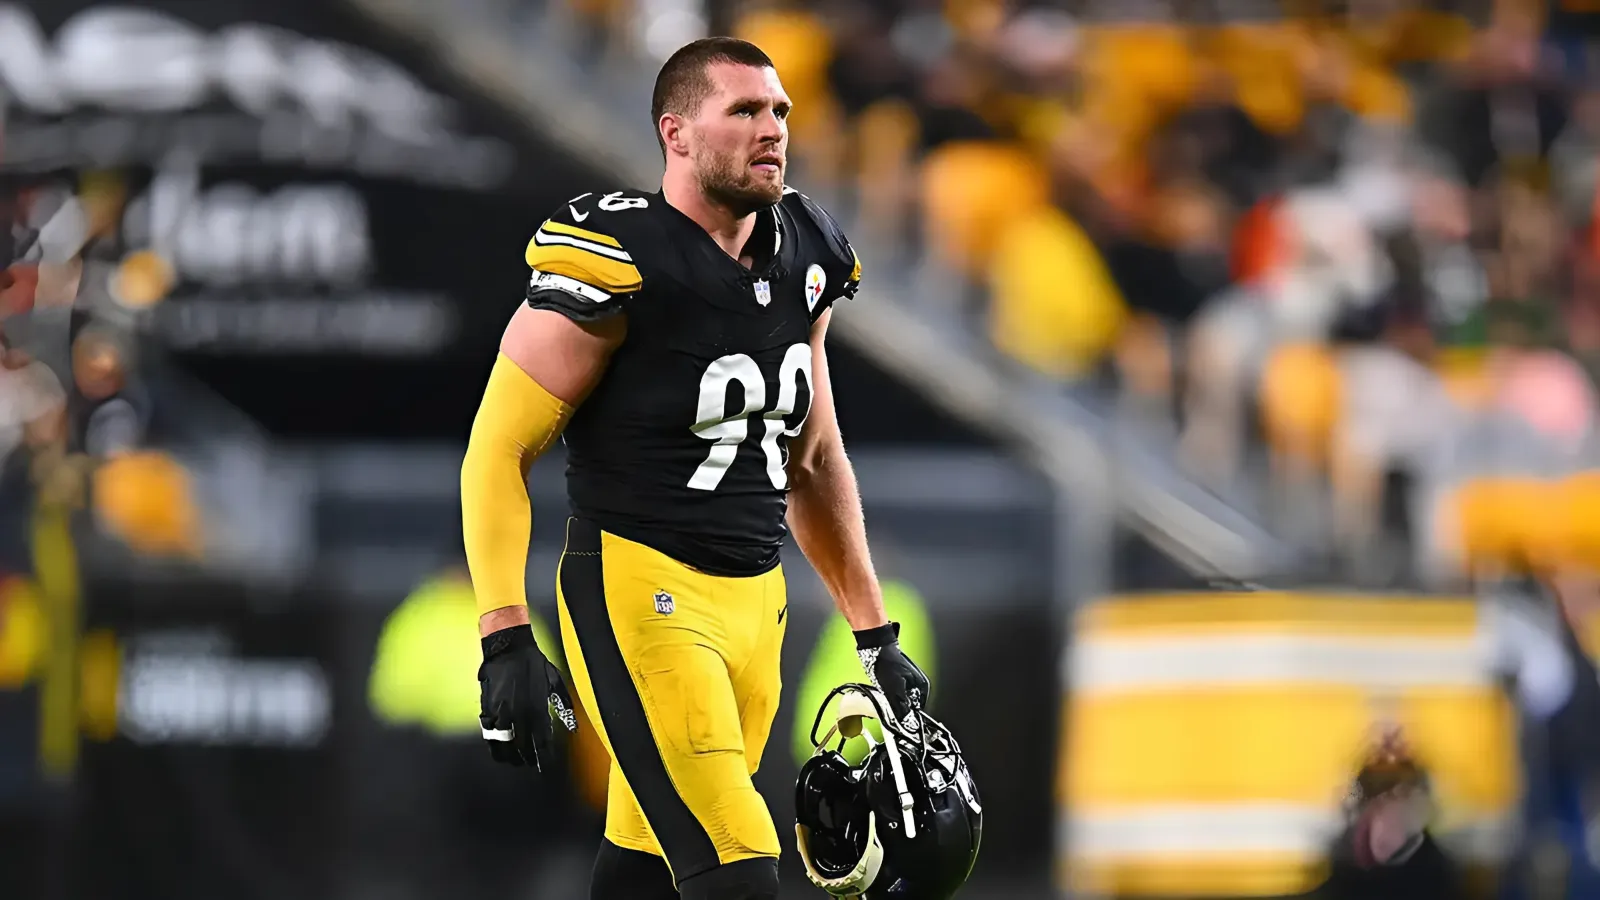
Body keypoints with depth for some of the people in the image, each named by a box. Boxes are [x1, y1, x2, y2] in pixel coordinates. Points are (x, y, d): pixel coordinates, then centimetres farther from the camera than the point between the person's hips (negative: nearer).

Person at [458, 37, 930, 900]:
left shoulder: (802, 260, 9)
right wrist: (505, 642, -19)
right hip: (640, 593, -7)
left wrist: (874, 633, 21)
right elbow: (497, 450, -11)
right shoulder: (618, 262, -13)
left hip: (754, 602, 7)